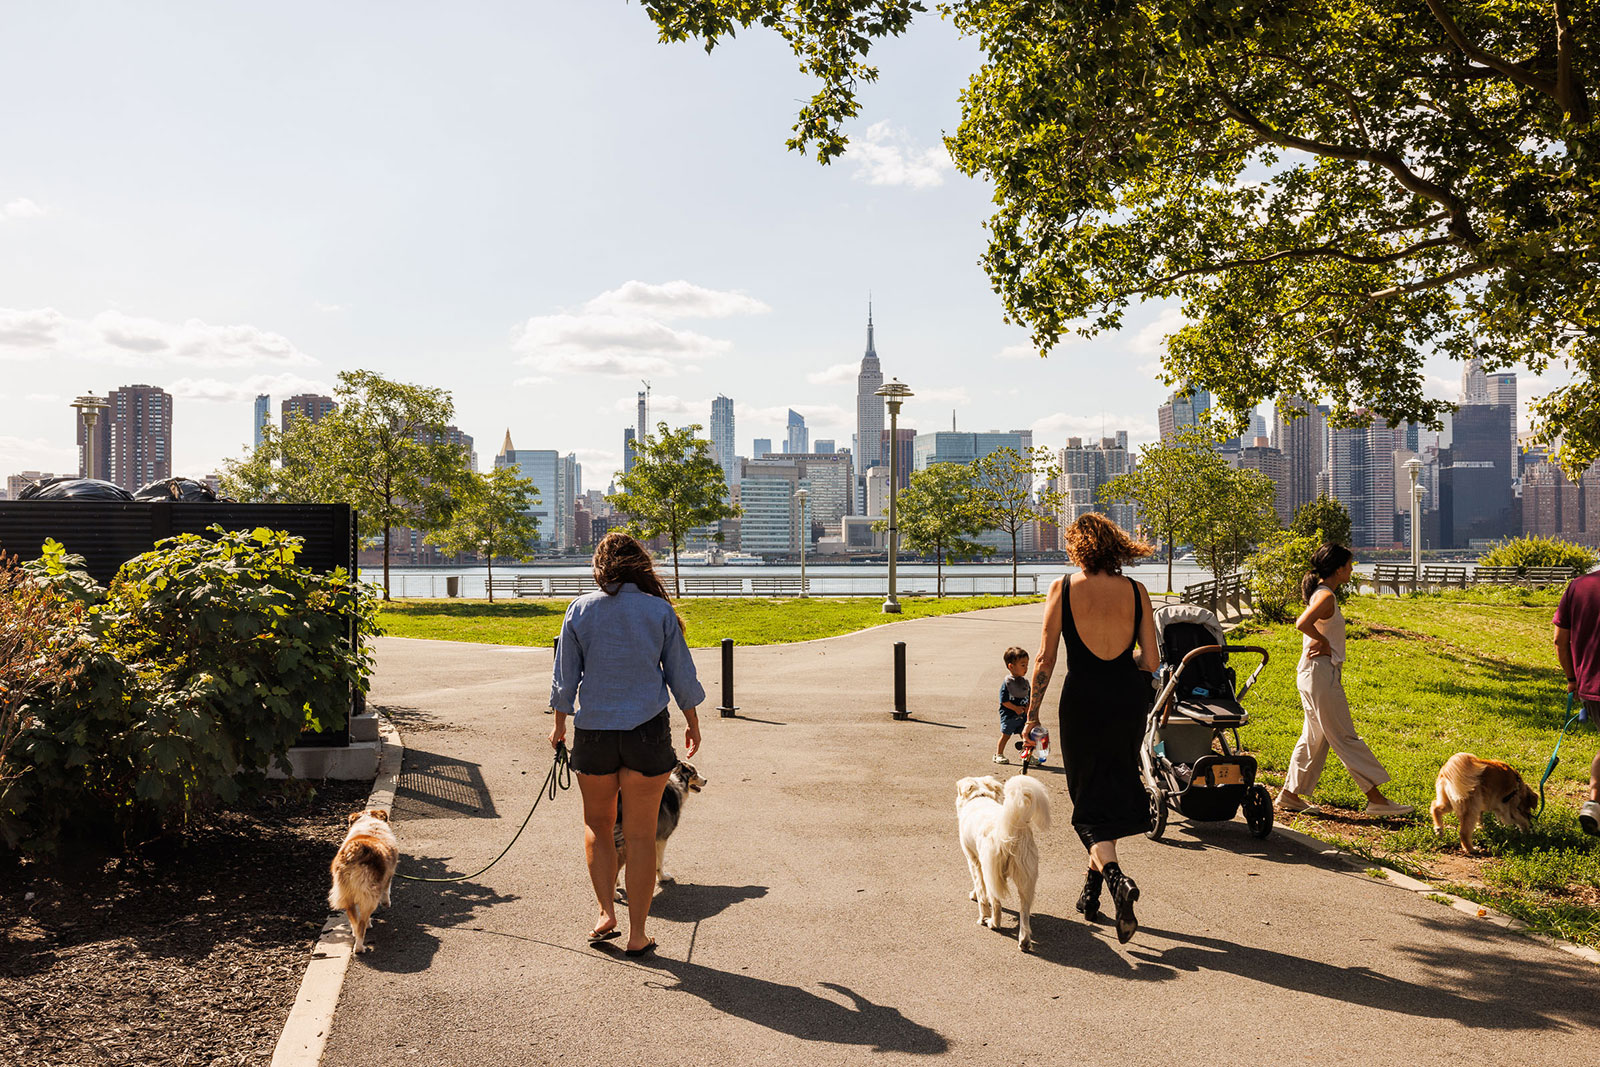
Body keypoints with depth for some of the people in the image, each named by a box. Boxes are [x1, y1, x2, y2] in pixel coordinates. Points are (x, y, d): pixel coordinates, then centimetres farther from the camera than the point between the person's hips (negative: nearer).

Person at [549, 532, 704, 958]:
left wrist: (560, 725, 17)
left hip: (593, 731, 1)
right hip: (648, 730, -1)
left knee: (597, 824, 20)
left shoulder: (580, 610, -1)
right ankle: (637, 934, 10)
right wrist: (693, 724, 15)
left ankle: (607, 913, 11)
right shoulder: (660, 610, -3)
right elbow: (681, 674, 2)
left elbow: (565, 677, 3)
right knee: (640, 834, 6)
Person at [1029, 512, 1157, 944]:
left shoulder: (1062, 589, -5)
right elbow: (1150, 661, 0)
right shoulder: (1136, 591, 1)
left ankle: (1114, 877, -19)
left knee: (1091, 802, 6)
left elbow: (1045, 660, -6)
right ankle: (1092, 889, 27)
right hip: (1130, 698, 3)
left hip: (1083, 698, -3)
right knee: (1113, 791, 18)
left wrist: (1032, 712, 4)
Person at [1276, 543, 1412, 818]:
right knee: (1345, 738, -4)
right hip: (1321, 674, -10)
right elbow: (1302, 623, -33)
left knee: (1315, 737, 14)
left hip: (1318, 674, 10)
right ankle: (1376, 798, 2)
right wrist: (1324, 642, -18)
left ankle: (1291, 794, 18)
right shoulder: (1326, 596, -17)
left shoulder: (1322, 593, 14)